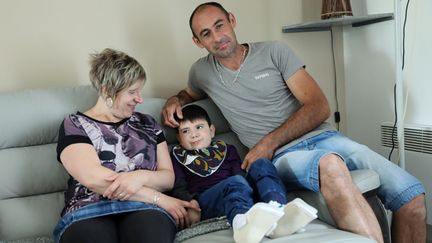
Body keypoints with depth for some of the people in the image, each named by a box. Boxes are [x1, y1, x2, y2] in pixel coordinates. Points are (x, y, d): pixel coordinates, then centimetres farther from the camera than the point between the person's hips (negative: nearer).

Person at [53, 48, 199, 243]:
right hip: (88, 212, -1)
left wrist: (141, 176, -9)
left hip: (144, 210, 2)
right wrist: (160, 199, -9)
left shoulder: (146, 123, 22)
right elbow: (93, 178, -7)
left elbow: (168, 177, 16)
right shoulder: (75, 125, 9)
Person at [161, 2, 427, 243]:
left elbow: (320, 107, 1)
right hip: (282, 155, -2)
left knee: (412, 197, -22)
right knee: (330, 166, -41)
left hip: (322, 136, 2)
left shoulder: (274, 51, 7)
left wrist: (268, 143, -9)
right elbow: (190, 93, 40)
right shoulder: (201, 71, 14)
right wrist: (175, 100, 13)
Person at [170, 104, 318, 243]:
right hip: (205, 200, -4)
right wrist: (190, 203, -12)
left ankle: (278, 208, -49)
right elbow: (179, 188, 11)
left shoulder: (226, 149, 32)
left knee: (261, 165, -19)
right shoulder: (178, 156, 25)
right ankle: (242, 221, -72)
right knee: (235, 182, -35)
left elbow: (240, 173, 17)